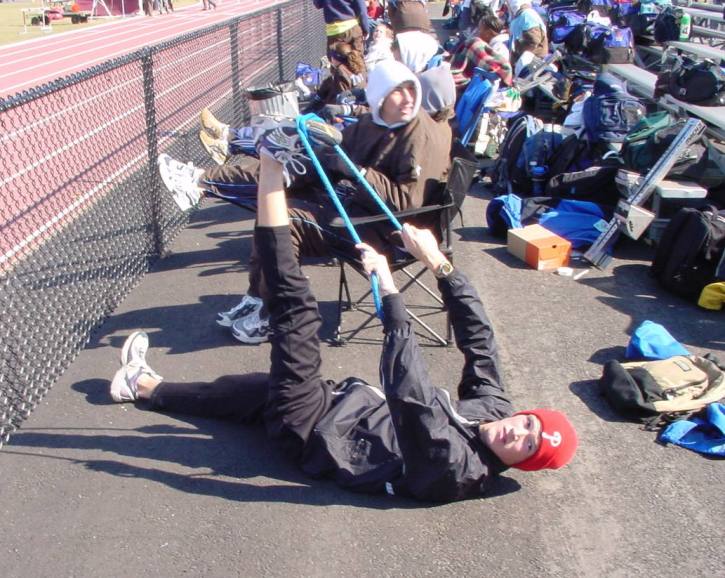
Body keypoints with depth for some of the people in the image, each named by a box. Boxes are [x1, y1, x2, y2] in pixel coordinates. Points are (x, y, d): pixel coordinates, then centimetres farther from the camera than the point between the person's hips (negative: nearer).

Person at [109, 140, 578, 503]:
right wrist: (439, 263, -14)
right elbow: (478, 336, -5)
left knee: (298, 311, -16)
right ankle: (144, 386, 41)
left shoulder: (455, 469, -30)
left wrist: (388, 289, -48)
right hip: (343, 400, 8)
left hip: (313, 429, -8)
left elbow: (411, 393, -44)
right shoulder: (494, 404, -8)